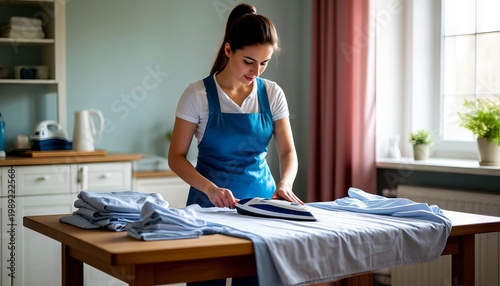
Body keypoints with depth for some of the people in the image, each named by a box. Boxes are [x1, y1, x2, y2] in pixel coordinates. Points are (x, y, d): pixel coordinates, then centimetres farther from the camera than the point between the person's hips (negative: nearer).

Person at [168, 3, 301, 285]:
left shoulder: (273, 94, -1)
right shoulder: (198, 94, -9)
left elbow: (288, 151, -1)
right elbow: (176, 157, -8)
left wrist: (285, 184, -22)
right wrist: (210, 188, -24)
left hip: (261, 198, 3)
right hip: (210, 202, -2)